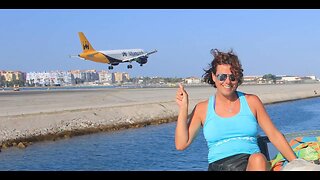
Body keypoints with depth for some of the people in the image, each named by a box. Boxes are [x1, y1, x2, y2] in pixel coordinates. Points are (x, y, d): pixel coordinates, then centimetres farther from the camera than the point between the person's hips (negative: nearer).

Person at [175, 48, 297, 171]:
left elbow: (274, 136, 12)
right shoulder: (203, 108, 10)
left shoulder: (251, 101, 11)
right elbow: (181, 145, 3)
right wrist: (183, 108, -1)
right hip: (218, 166, 0)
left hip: (252, 165, 1)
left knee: (258, 159, -34)